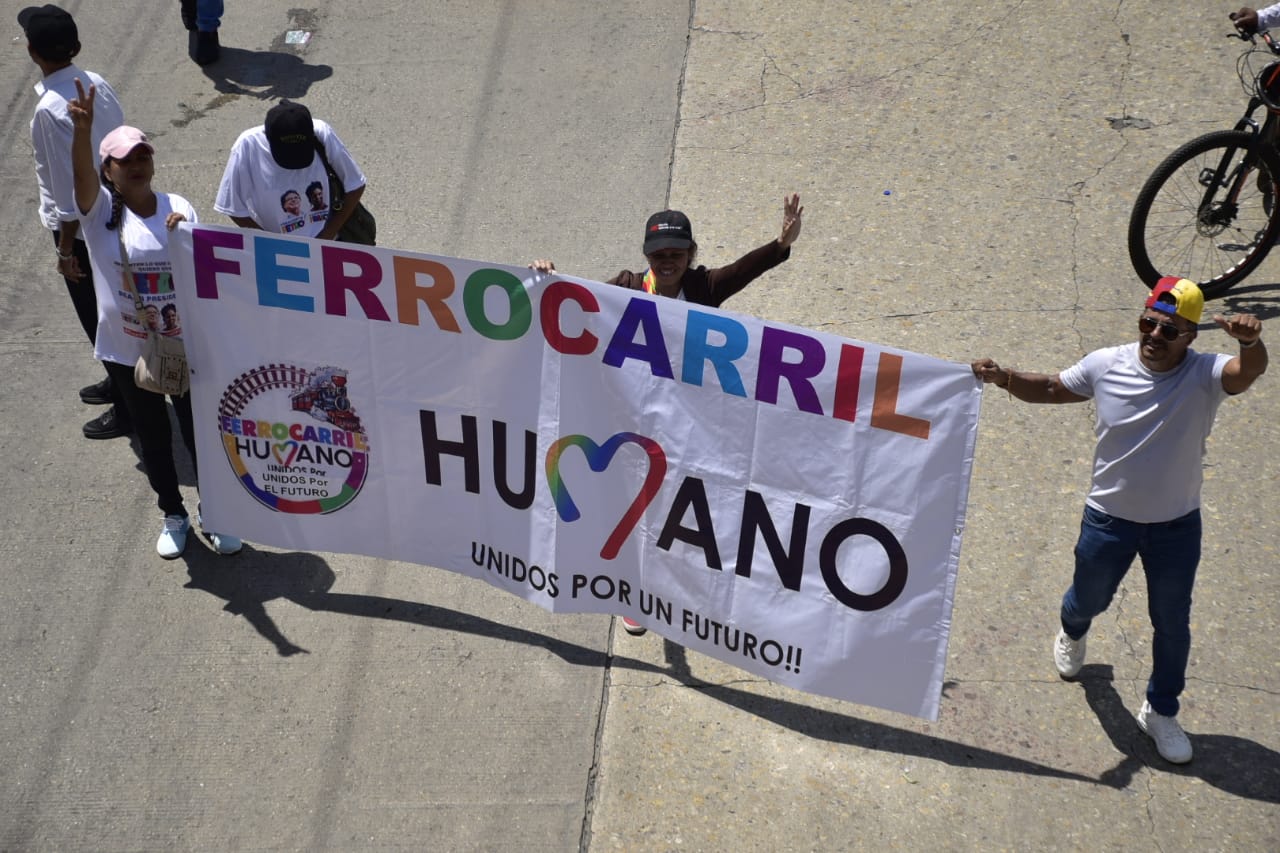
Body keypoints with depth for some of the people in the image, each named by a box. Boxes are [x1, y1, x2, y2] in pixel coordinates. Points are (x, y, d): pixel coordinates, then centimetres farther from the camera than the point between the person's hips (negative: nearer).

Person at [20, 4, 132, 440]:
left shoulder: (50, 111, -26)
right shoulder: (98, 83, -5)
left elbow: (70, 190, -23)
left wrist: (66, 249, -14)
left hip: (84, 229, -8)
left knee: (100, 319, 8)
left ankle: (127, 409, 21)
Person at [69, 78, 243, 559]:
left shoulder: (178, 208, -4)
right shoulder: (99, 211, -9)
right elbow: (82, 175, -30)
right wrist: (82, 130, -49)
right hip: (126, 352, -1)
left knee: (198, 430, 12)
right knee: (152, 437, 16)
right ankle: (173, 515, 35)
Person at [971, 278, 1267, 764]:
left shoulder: (1204, 375, -21)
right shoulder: (1106, 365, -14)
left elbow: (1250, 371, -41)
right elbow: (1050, 389, -1)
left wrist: (1250, 342, -65)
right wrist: (1004, 378, -19)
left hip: (1176, 525, -1)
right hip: (1108, 519, 1)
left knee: (1172, 625, 14)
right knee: (1088, 599, 25)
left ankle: (1161, 712, 36)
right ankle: (1072, 633, 62)